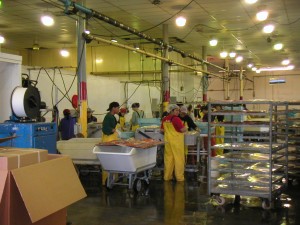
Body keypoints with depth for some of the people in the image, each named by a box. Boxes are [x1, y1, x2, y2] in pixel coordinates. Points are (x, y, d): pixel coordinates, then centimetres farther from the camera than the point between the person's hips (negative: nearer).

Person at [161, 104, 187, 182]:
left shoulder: (165, 119, 4)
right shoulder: (176, 119, -16)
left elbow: (162, 130, 11)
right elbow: (183, 130, -18)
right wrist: (185, 128, 2)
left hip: (168, 140, 6)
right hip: (176, 141, -6)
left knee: (168, 158, 12)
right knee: (179, 158, 3)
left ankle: (167, 176, 18)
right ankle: (179, 177, 8)